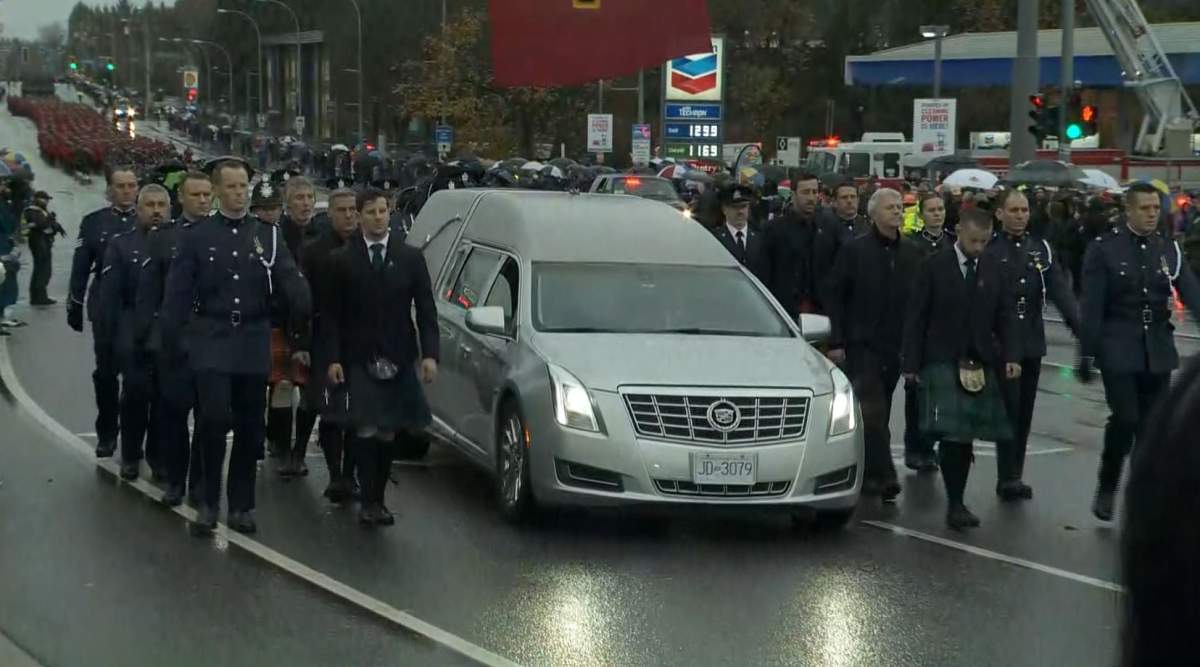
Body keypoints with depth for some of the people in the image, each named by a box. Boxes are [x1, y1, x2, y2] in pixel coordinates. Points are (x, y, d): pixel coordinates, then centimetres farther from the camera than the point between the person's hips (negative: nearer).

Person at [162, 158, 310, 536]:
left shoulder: (267, 235, 7)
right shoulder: (197, 236, 3)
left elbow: (290, 279, -5)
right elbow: (178, 293, 1)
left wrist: (304, 308, -25)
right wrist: (170, 343, -7)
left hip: (253, 343, 2)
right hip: (211, 340, -2)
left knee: (249, 427, 6)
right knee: (214, 419, -14)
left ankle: (241, 506, 18)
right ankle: (208, 503, 0)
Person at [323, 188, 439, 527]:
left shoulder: (411, 257, 6)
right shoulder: (342, 260, 2)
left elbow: (426, 309, 4)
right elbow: (331, 314, 2)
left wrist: (430, 354, -6)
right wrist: (333, 358, -8)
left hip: (398, 359, 2)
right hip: (359, 359, -2)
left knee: (388, 433, 7)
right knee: (366, 431, -9)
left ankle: (377, 500, 16)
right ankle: (369, 503, -4)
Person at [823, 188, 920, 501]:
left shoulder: (911, 253, 7)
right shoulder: (855, 250, -3)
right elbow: (833, 296, -2)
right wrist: (836, 342, -7)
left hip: (896, 347, 4)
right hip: (862, 345, -4)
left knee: (878, 414, 10)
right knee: (872, 412, -12)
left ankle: (866, 474, 20)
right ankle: (882, 475, -15)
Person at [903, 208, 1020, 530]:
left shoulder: (993, 269, 9)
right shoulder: (935, 267, -2)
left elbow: (1004, 317, 12)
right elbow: (916, 318, -1)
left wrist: (1008, 356, -1)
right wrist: (911, 364, -5)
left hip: (980, 364, 4)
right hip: (943, 361, -3)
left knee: (966, 435, 3)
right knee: (952, 434, -13)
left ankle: (957, 502, 13)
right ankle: (955, 503, -9)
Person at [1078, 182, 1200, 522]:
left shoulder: (1170, 249, 6)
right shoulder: (1104, 249, -4)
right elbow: (1092, 307, -5)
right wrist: (1087, 354, -8)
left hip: (1158, 350, 3)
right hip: (1118, 349, -3)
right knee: (1125, 418, -12)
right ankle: (1107, 487, 10)